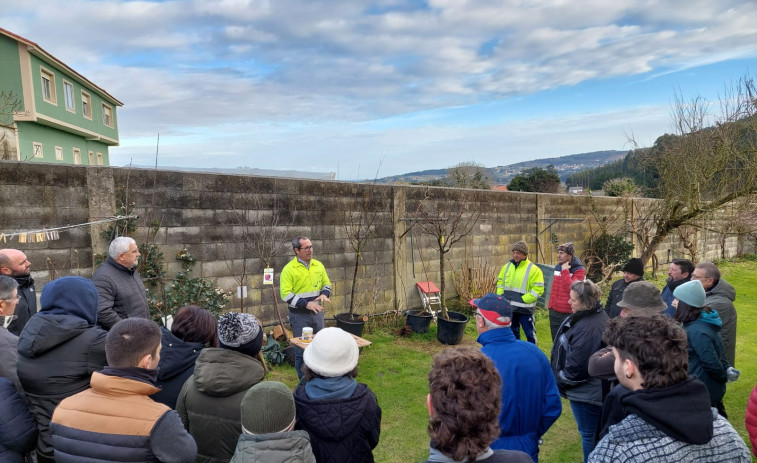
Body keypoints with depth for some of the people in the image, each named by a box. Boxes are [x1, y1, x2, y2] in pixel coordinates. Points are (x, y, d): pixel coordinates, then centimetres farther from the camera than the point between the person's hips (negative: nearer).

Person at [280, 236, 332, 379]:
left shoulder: (318, 265, 4)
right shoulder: (289, 269, -12)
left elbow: (327, 284, 14)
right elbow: (286, 294, -16)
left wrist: (324, 294, -8)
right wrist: (306, 304, -24)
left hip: (317, 312, 5)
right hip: (299, 315, -5)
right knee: (301, 349, 5)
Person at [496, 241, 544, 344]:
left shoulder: (533, 269, -11)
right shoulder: (507, 266, 7)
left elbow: (538, 289, -15)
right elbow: (500, 282, 17)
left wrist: (523, 299, -19)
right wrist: (500, 296, 3)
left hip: (524, 309, -6)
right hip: (509, 308, 6)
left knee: (529, 333, 5)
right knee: (513, 332, 18)